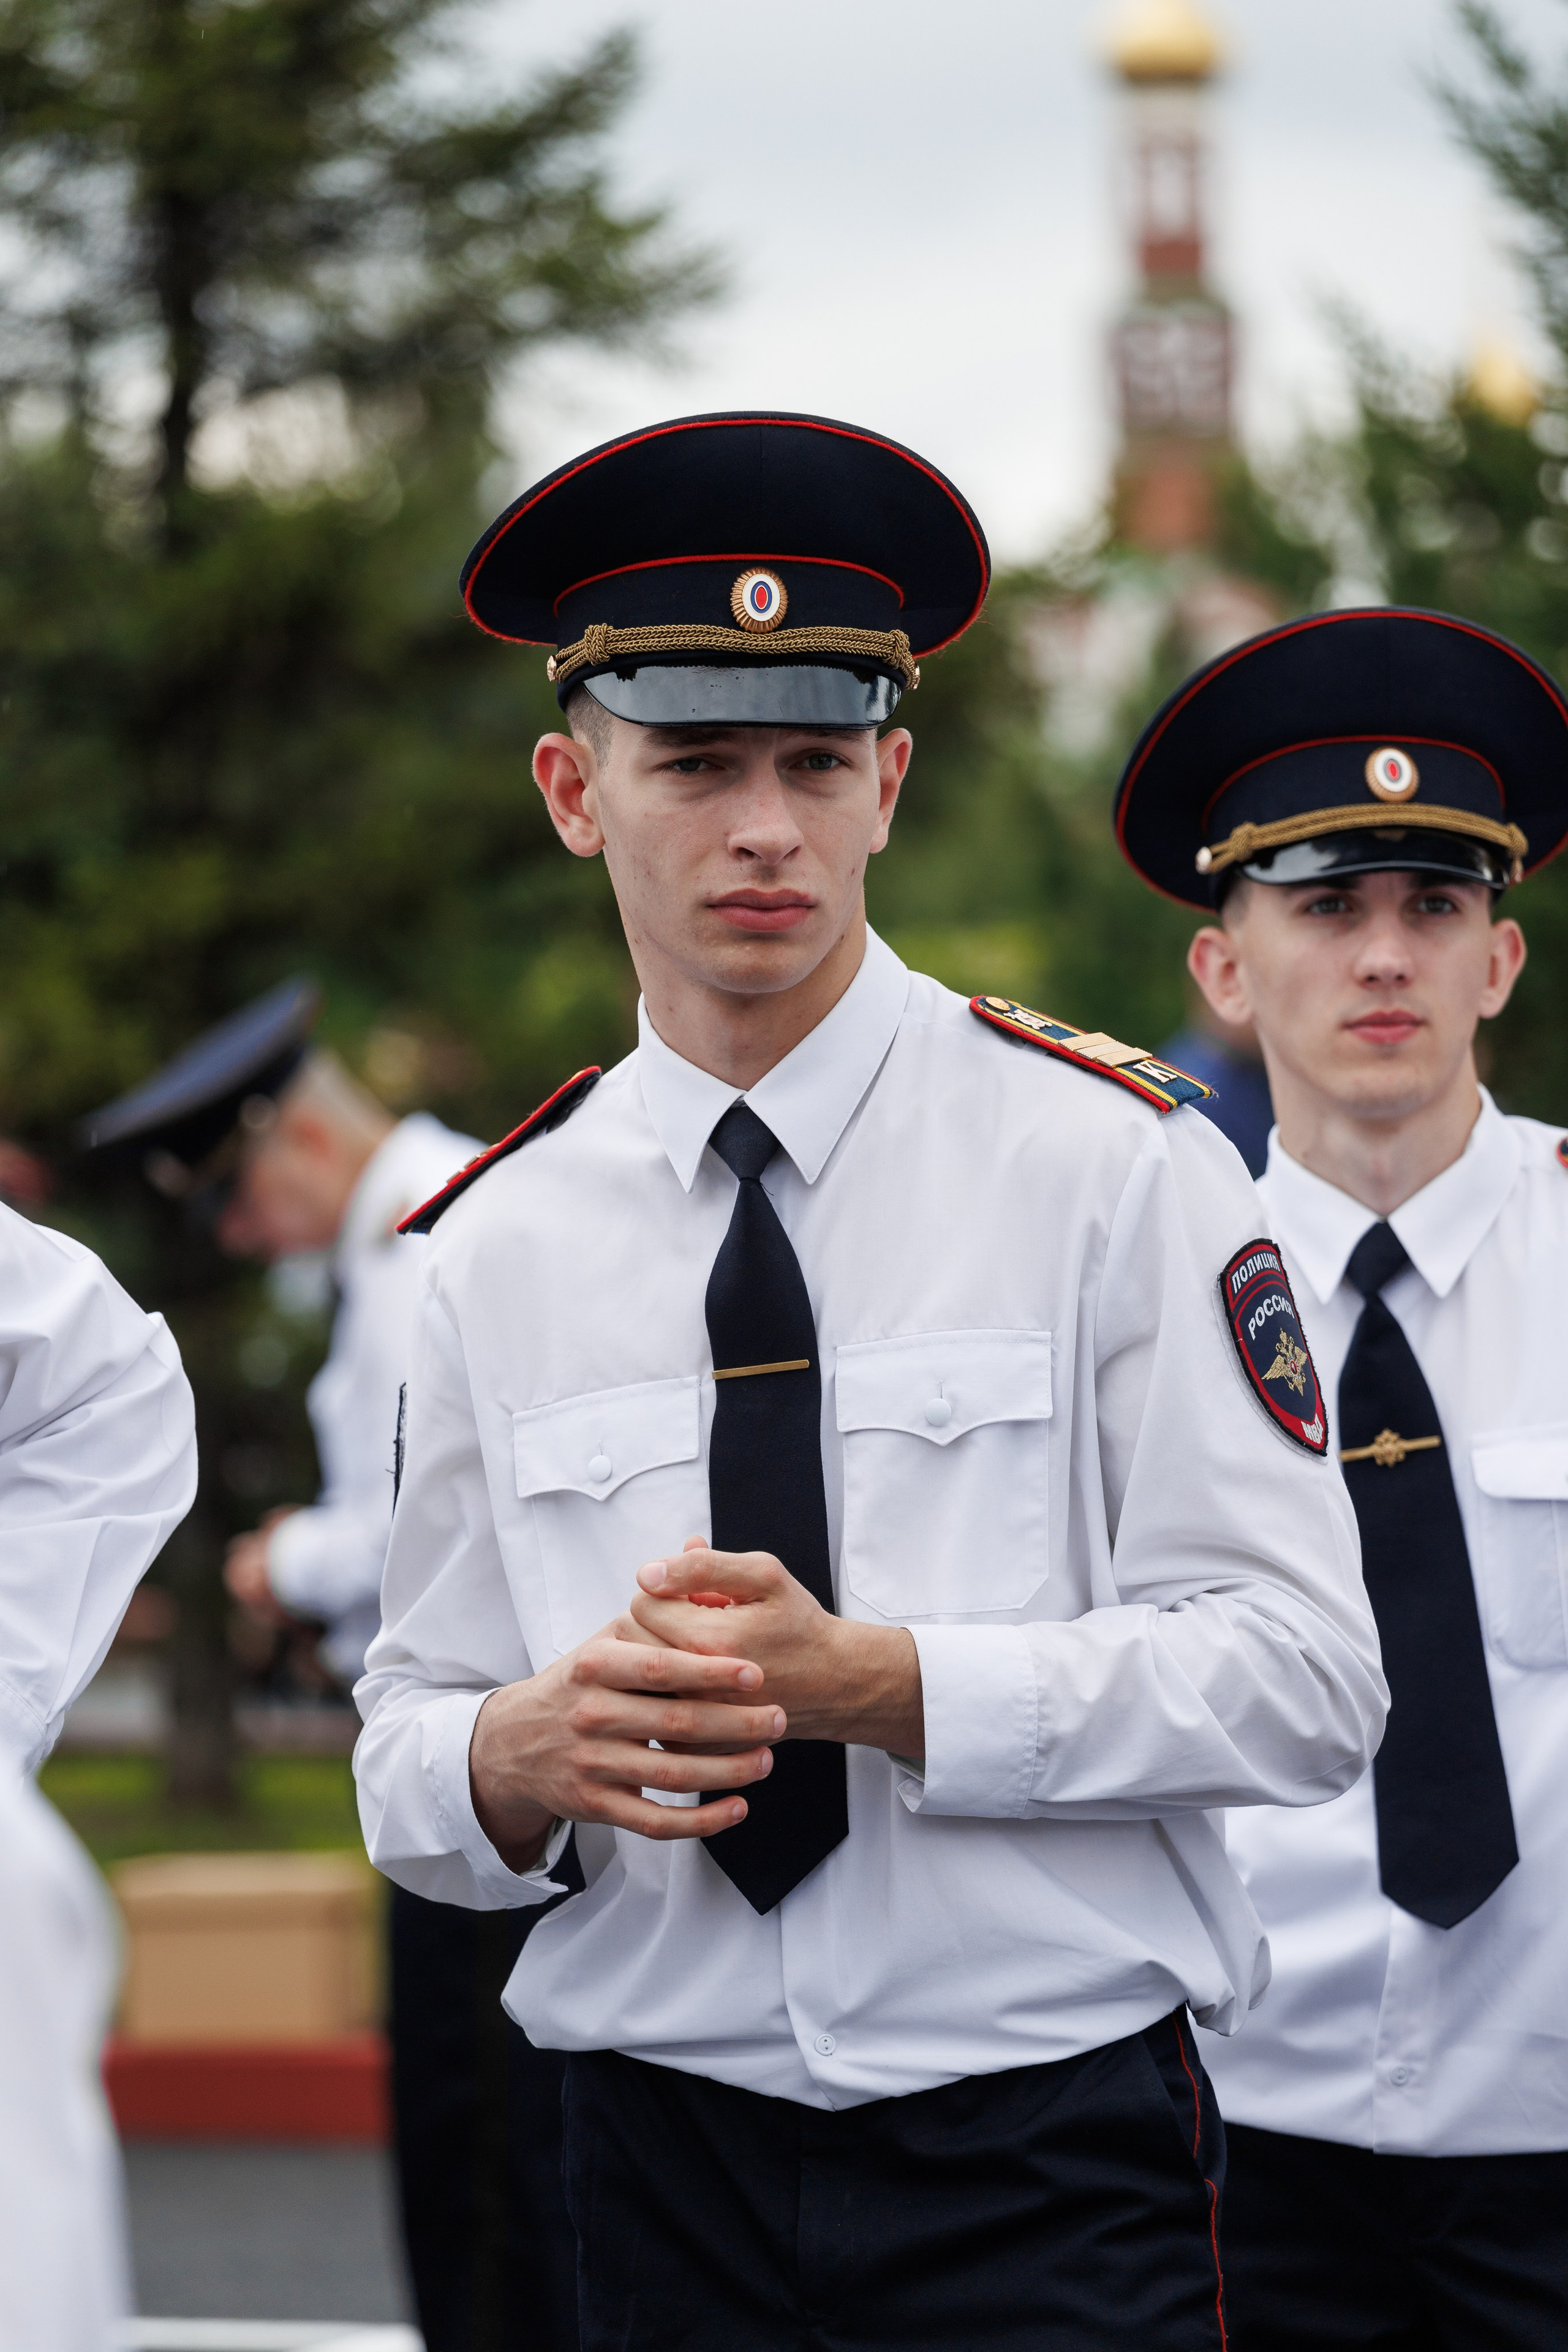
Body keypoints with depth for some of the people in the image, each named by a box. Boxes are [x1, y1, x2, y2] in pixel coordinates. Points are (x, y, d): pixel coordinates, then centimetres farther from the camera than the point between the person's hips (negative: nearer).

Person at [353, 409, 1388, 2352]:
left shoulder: (1107, 1160, -2)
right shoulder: (498, 1247, 7)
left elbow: (1304, 1678, -8)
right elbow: (404, 1767, 10)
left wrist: (877, 1682, -18)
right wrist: (518, 1756, -13)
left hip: (1055, 2179, -2)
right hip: (667, 2172, 3)